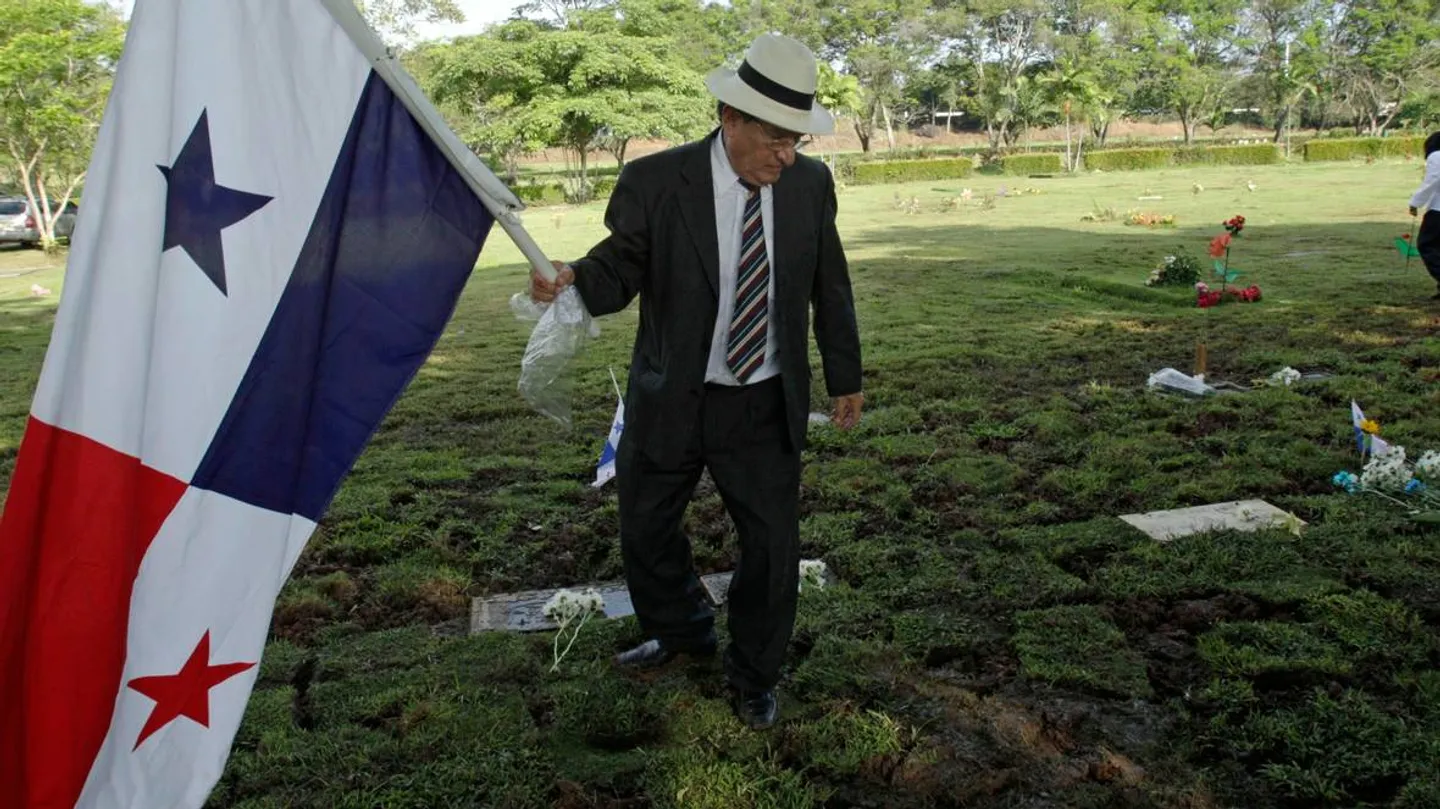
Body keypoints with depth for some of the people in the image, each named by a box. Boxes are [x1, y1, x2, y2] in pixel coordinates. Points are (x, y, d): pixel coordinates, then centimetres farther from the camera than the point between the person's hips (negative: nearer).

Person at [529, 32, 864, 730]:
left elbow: (829, 288, 5)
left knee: (773, 544, 4)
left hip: (765, 407, 1)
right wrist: (572, 277, -32)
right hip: (669, 401, 0)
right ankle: (682, 632, 47)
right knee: (645, 530, 16)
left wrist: (845, 378, 11)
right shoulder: (654, 182, -13)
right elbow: (620, 270, -9)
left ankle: (752, 678, 30)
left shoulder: (809, 183, -5)